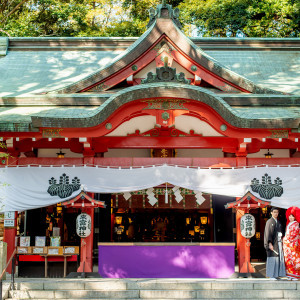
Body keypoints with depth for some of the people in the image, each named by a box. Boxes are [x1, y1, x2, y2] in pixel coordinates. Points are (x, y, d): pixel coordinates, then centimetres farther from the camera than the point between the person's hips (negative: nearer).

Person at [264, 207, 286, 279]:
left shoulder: (278, 222, 15)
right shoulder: (269, 222, -6)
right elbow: (268, 233, -13)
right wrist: (270, 243, -21)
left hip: (278, 242, 7)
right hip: (273, 243, -7)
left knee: (279, 258, 5)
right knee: (273, 259, -7)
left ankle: (277, 274, 10)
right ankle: (271, 275, -3)